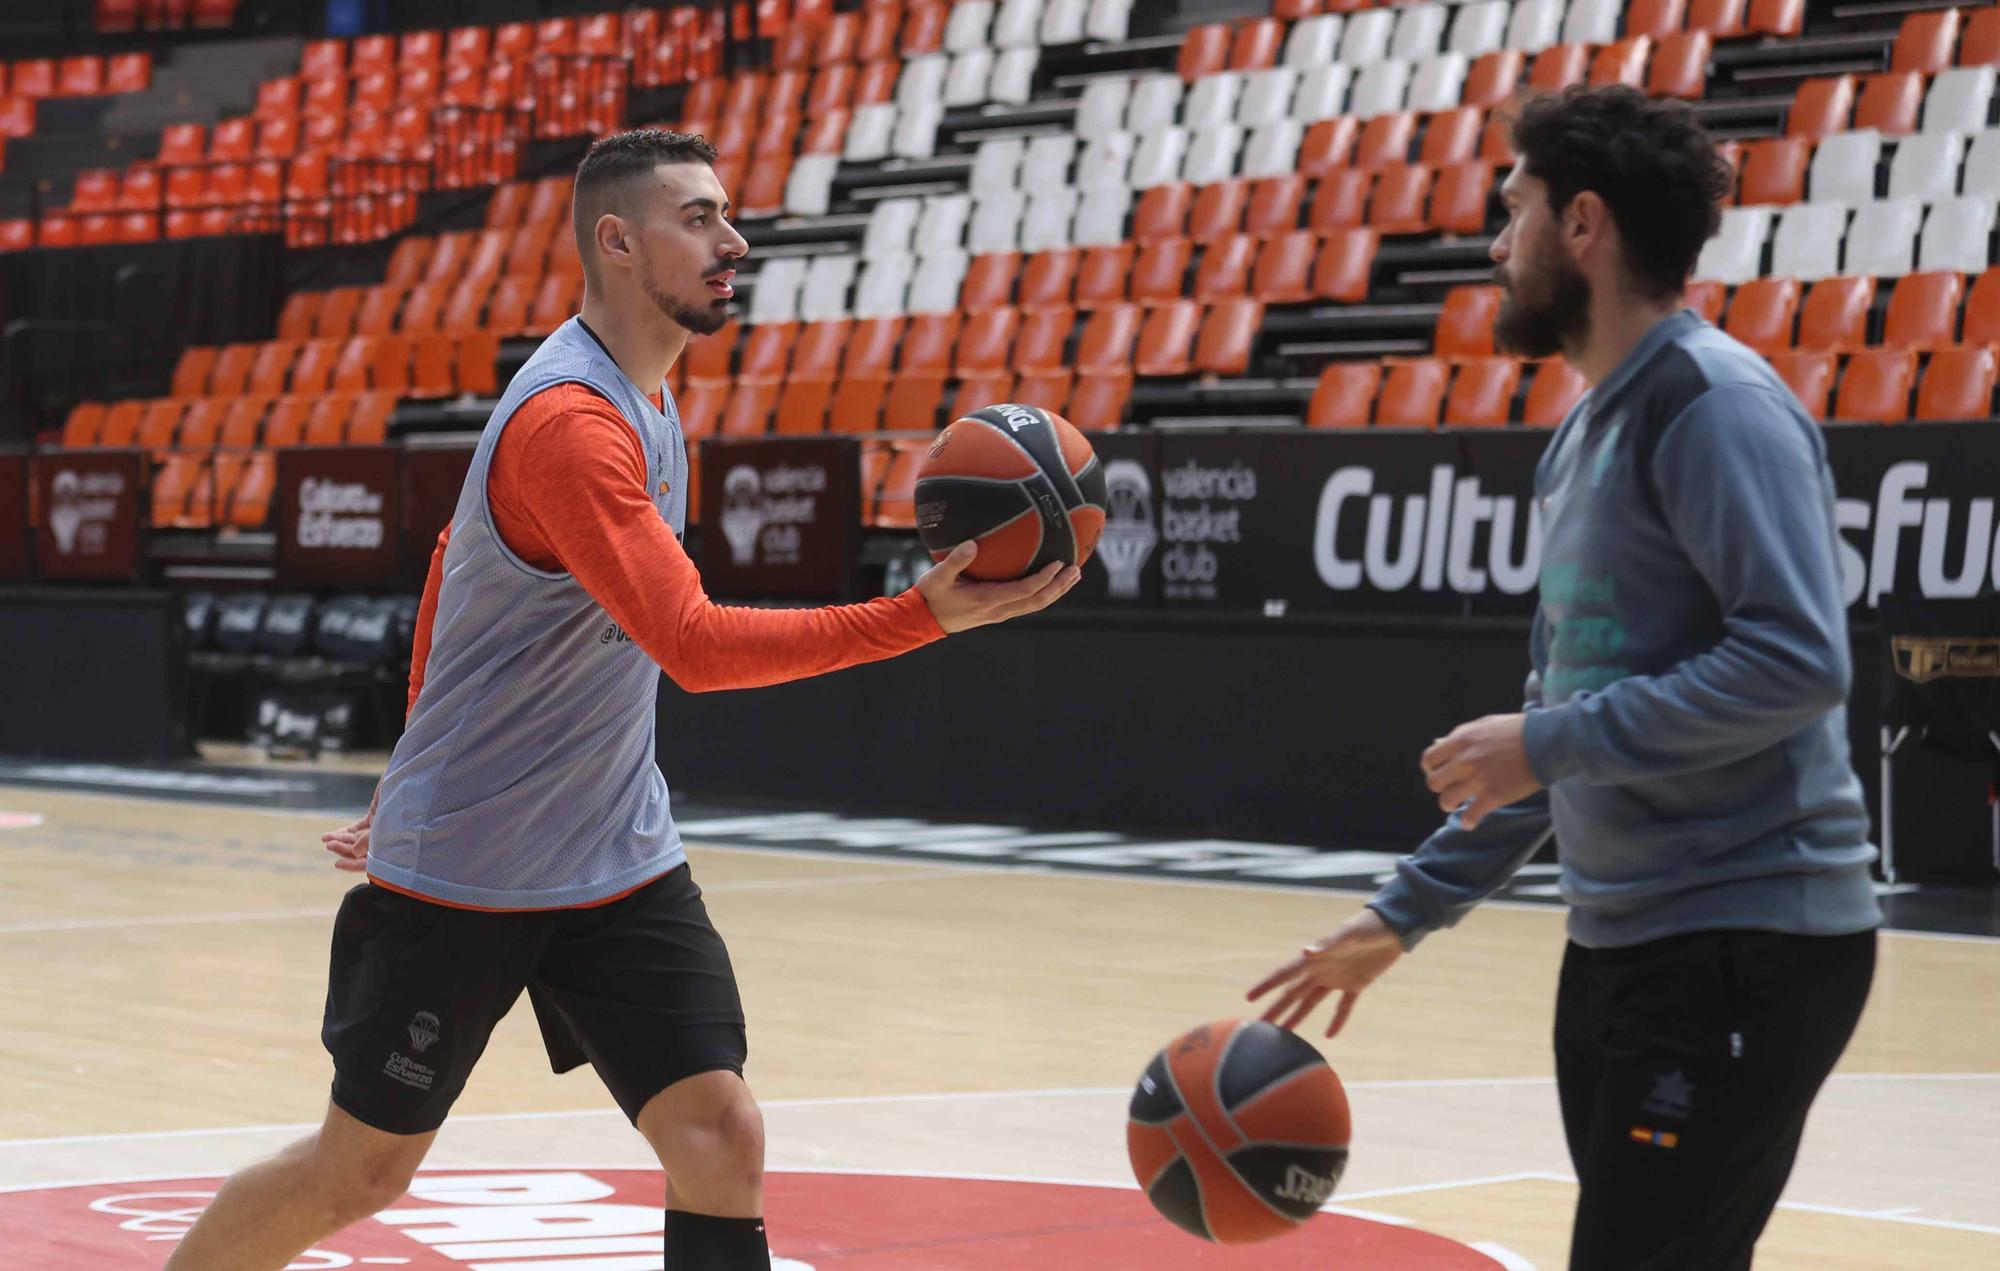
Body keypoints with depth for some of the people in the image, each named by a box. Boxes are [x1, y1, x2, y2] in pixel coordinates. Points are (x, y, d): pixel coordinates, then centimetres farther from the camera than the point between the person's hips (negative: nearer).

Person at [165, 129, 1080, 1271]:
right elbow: (693, 643, -33)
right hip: (461, 874, -8)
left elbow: (459, 560, 19)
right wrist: (925, 617, -38)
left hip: (619, 861, 8)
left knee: (719, 1134, -7)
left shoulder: (639, 401, 7)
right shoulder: (569, 423, -24)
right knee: (362, 1170, 6)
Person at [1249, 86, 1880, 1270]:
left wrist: (1550, 744, -18)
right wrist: (1405, 913, 22)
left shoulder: (1713, 403, -12)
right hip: (1623, 947, 9)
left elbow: (1795, 659, -23)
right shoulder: (1588, 435, 17)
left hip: (1743, 944, -9)